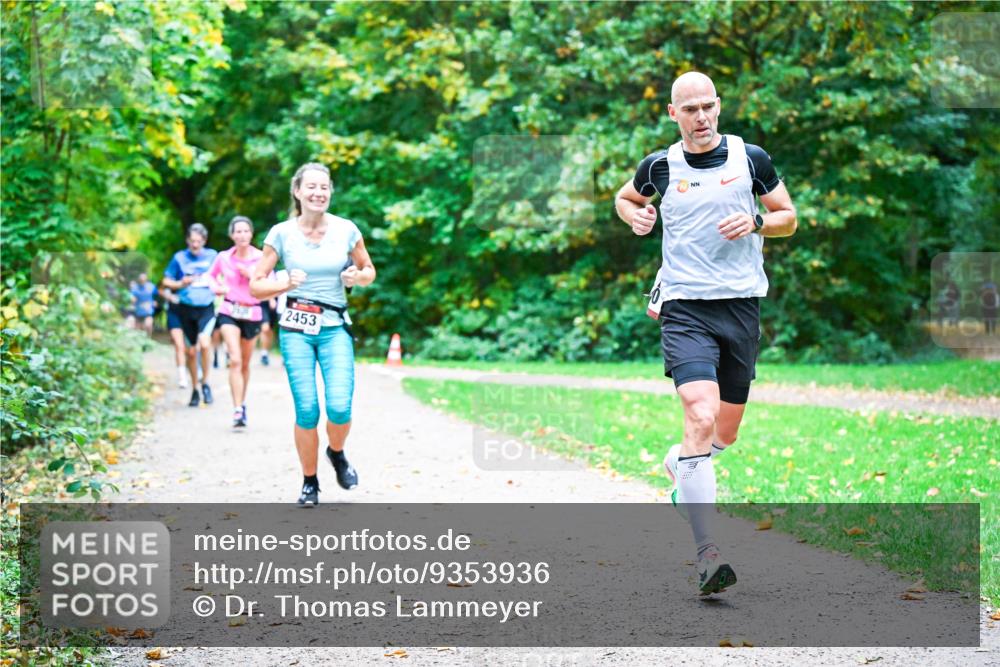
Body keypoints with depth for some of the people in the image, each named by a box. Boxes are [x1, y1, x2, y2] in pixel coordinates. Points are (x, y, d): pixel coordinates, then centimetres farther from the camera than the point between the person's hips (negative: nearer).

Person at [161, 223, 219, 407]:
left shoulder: (212, 256, 3)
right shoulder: (180, 257, 2)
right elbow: (166, 281, 8)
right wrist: (181, 284, -11)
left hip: (206, 308, -1)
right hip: (186, 309, 1)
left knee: (205, 344, -23)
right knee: (191, 351, 7)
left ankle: (205, 383, -3)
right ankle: (194, 389, 25)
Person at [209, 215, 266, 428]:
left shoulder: (261, 258, -3)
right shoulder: (223, 257, 1)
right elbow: (210, 276, 19)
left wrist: (252, 275, -16)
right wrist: (217, 288, 0)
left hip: (252, 313, 1)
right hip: (229, 313, -1)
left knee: (245, 364, 12)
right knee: (235, 360, -16)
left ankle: (242, 404, 33)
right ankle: (238, 410, -18)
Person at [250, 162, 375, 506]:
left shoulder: (346, 230, 0)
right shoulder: (281, 234, -3)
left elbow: (369, 270, 15)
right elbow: (255, 286, 1)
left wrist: (357, 277, -7)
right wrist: (286, 283, -17)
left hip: (335, 329, 1)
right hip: (296, 329, -1)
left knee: (339, 408, -14)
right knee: (307, 411, -8)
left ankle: (337, 454, 21)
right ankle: (309, 482, 14)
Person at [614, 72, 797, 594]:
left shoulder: (751, 158, 4)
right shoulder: (659, 166, 4)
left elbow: (789, 218, 12)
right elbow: (624, 198, 25)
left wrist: (755, 223, -9)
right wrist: (635, 216, 2)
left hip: (742, 305, 3)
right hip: (684, 309, -2)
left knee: (725, 433, 12)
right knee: (701, 418, -21)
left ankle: (677, 465, 49)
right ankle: (707, 555, -22)